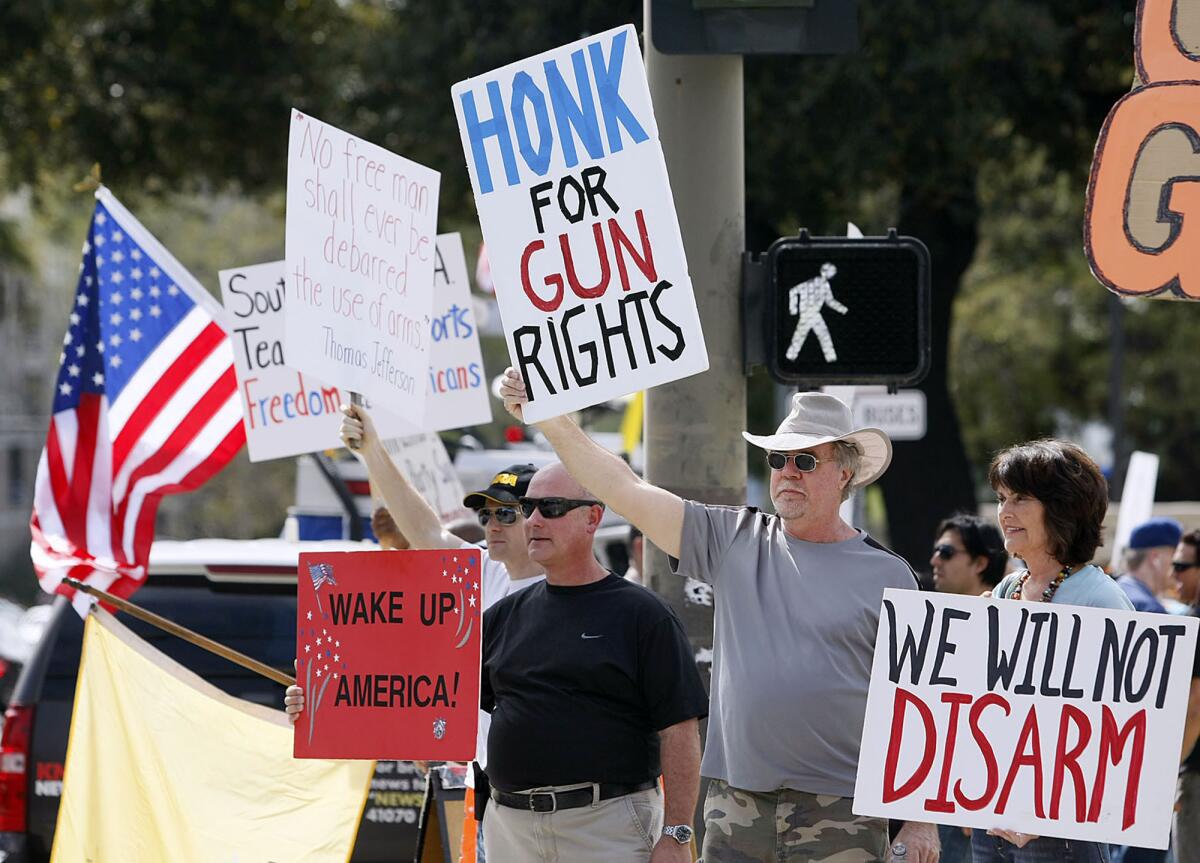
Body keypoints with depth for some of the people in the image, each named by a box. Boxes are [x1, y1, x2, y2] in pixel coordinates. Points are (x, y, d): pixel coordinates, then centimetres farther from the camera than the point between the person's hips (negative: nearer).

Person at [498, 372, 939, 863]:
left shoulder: (887, 577, 3)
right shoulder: (735, 541, 10)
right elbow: (623, 489, 7)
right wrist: (549, 419, -1)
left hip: (840, 817, -3)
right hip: (736, 810, 3)